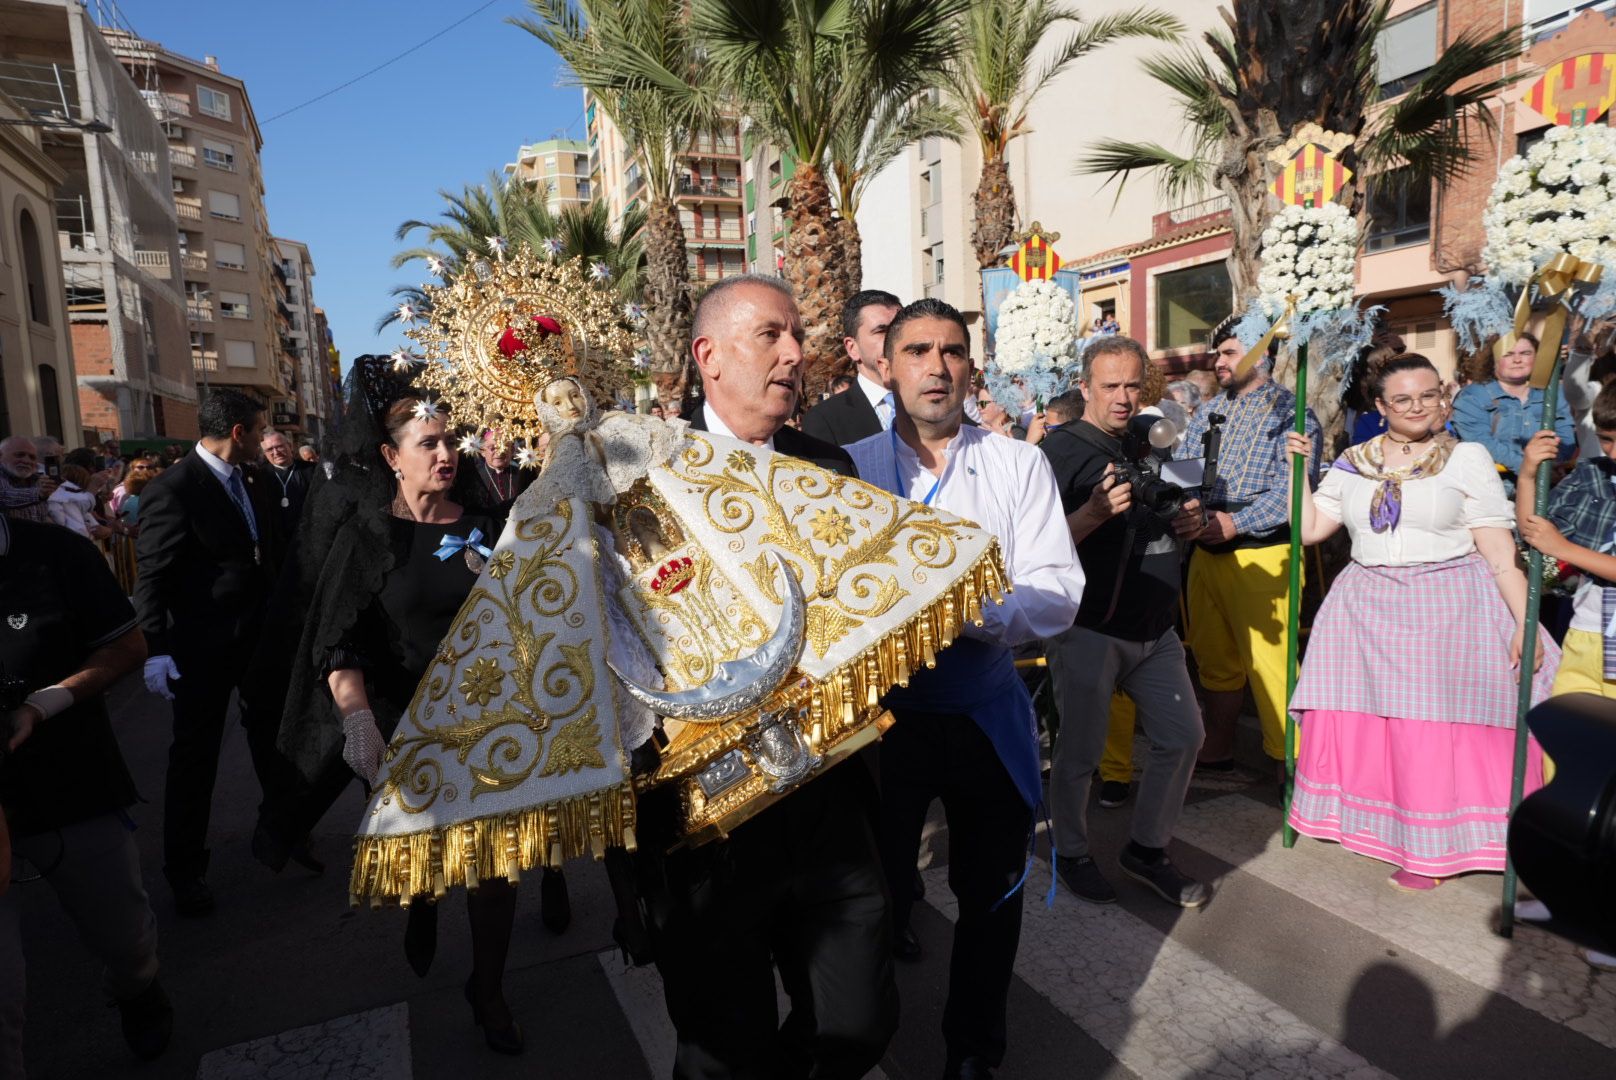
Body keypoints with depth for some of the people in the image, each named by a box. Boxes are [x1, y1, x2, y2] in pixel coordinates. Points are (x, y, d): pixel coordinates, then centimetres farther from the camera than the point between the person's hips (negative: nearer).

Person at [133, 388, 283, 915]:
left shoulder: (256, 485, 5)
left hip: (262, 635, 6)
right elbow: (152, 577, -15)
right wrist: (157, 652, -20)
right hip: (203, 648, -6)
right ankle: (185, 871, 24)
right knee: (195, 757, 8)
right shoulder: (173, 490, -15)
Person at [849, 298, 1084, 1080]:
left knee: (990, 899, 18)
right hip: (882, 716, -1)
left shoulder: (1019, 464, -2)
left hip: (989, 719, 1)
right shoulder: (851, 467, -2)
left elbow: (1059, 593, -11)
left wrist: (974, 610, -28)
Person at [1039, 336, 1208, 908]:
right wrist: (1095, 513, -32)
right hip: (1089, 630, -7)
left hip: (1154, 628, 7)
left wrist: (1188, 524, 3)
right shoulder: (1062, 450, -11)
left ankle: (1148, 849, 30)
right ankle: (1071, 853, 28)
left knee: (1183, 736, 11)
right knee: (1080, 752, 4)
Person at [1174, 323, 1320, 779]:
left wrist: (1235, 524, -24)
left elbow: (1290, 489, -15)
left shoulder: (1290, 411, -4)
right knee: (1214, 659, 17)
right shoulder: (1208, 411, 16)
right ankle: (1216, 750, 31)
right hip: (1205, 550, 7)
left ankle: (1290, 764, 7)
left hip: (1260, 554, -6)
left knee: (1269, 663, -6)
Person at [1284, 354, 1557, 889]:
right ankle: (1366, 820, 25)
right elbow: (1309, 528, 7)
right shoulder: (1353, 462, 9)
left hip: (1447, 607, -3)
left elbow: (1499, 552, -5)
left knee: (1435, 726, 0)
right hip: (1366, 608, 3)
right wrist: (1300, 466, 4)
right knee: (1355, 719, 4)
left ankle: (1432, 847, 16)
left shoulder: (1466, 457, -1)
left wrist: (1524, 622, -10)